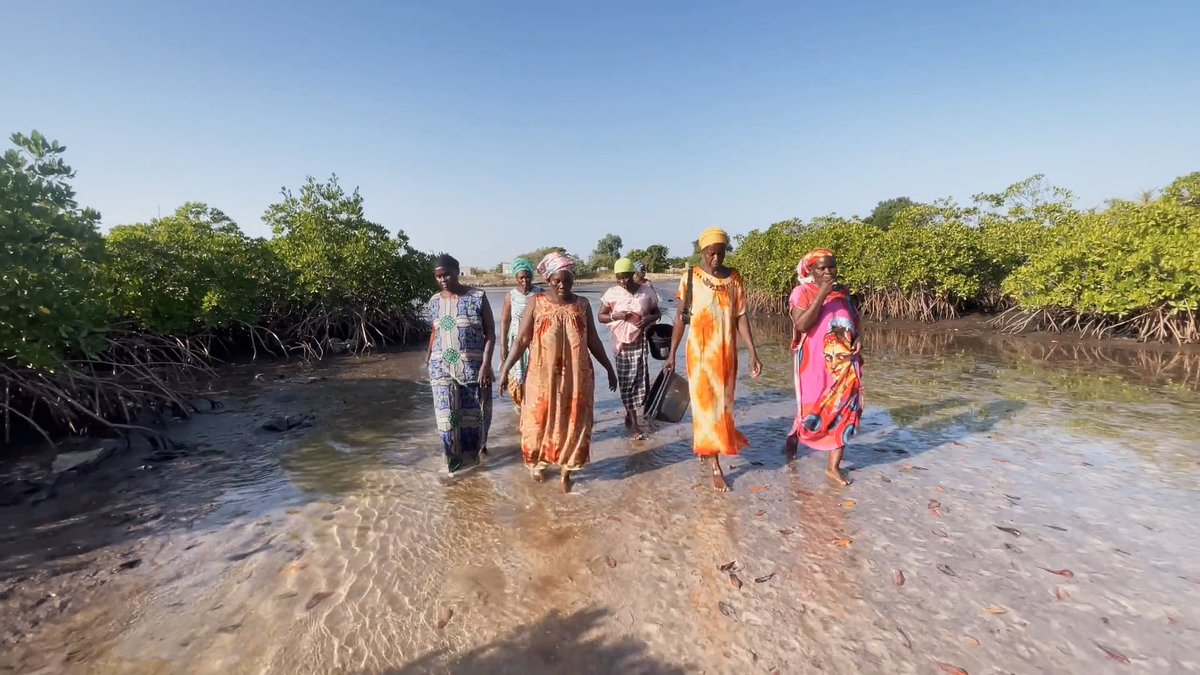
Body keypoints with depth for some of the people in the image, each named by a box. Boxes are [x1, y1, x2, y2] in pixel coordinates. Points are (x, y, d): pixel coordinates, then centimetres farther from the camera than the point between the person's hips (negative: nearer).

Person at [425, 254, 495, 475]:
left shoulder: (477, 297, -8)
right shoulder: (434, 302, 5)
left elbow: (490, 333, -8)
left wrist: (486, 364, -16)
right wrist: (428, 361, 14)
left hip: (473, 365, -3)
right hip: (442, 367, 3)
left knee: (473, 413, 10)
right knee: (447, 414, 2)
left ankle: (478, 445, 39)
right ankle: (454, 461, 17)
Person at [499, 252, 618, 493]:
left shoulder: (582, 305, 3)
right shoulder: (536, 303, -3)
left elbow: (593, 340, 9)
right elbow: (522, 340, -4)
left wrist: (609, 368, 10)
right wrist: (505, 368, -9)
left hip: (576, 376, 2)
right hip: (543, 376, -1)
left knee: (573, 422, 7)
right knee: (541, 421, 10)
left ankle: (566, 470, 23)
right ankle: (538, 463, 34)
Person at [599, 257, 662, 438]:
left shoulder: (647, 291, -2)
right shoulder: (611, 293, -2)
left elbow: (657, 312, 9)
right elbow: (601, 316, 5)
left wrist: (649, 318, -13)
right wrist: (615, 316, -15)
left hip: (640, 341, 0)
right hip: (621, 342, 0)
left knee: (640, 377, -4)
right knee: (625, 380, 1)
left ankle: (633, 413, 14)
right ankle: (633, 416, 11)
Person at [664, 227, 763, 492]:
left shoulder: (734, 278, 2)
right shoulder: (690, 278, -4)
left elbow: (741, 316, 1)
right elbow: (680, 317, -1)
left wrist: (753, 352, -5)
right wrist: (672, 353, -2)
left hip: (726, 352, 3)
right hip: (699, 351, -3)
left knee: (722, 403, 14)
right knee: (706, 405, 0)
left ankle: (703, 442, 41)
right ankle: (716, 467, 8)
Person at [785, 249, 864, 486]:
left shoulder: (843, 292, 10)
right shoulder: (802, 292, -7)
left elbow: (854, 321, 20)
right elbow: (801, 325, -20)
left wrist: (858, 339, 0)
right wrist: (821, 295, -21)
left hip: (844, 362, 5)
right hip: (816, 362, -4)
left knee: (845, 411, 2)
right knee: (813, 410, 4)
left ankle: (834, 466, 11)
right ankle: (795, 434, 38)